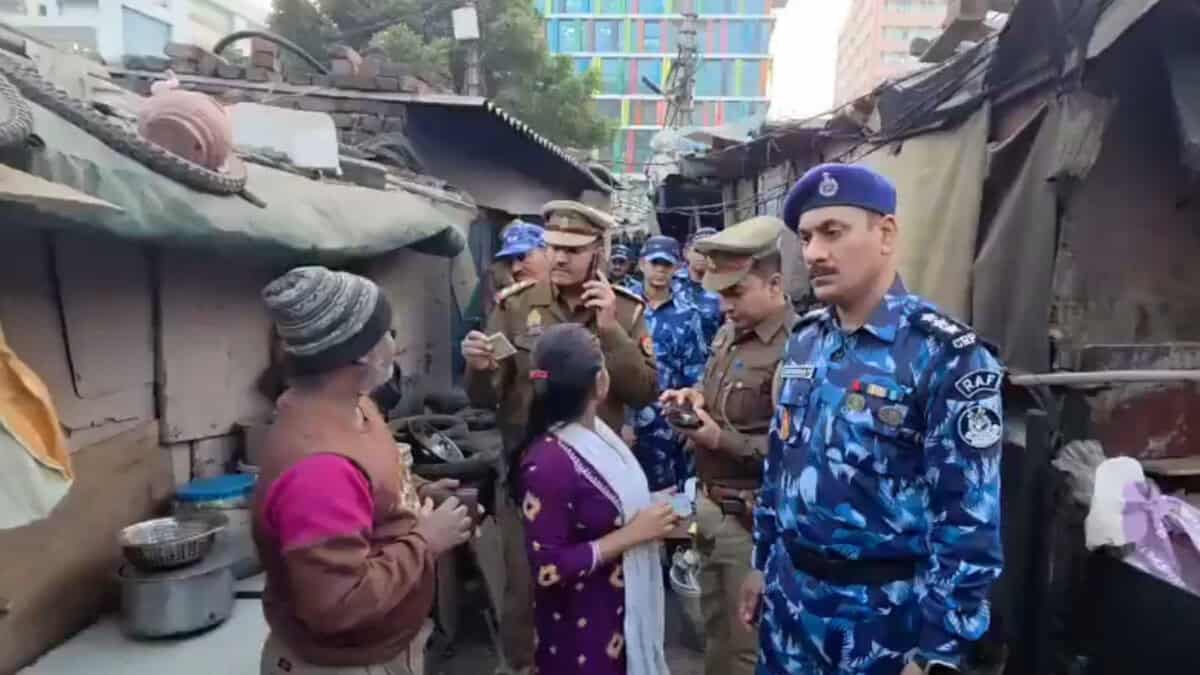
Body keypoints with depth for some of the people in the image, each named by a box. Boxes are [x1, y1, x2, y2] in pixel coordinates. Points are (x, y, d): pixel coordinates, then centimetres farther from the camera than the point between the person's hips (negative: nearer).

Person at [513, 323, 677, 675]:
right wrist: (631, 535, -24)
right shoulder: (547, 463, -28)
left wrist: (650, 511, -2)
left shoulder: (596, 431, -1)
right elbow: (547, 570, -26)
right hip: (583, 629, -8)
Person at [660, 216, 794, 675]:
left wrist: (722, 439, -26)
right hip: (709, 503, 9)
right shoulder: (729, 333, 7)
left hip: (751, 518, -8)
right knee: (715, 627, 24)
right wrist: (694, 397, -1)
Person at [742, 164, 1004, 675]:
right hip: (789, 596, 6)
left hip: (884, 612, -5)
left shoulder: (947, 356, -18)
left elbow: (968, 518, -18)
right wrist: (762, 562, 14)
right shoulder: (804, 342, 2)